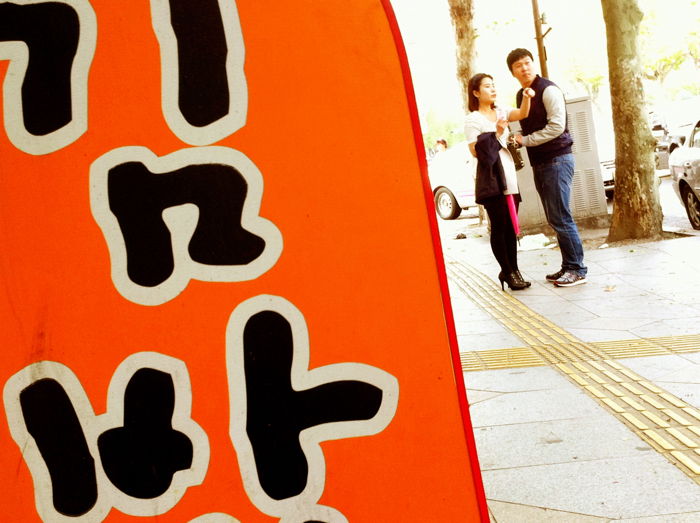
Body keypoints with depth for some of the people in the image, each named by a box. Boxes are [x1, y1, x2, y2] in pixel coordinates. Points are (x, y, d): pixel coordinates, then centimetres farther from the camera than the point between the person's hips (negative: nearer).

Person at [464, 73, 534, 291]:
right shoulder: (472, 119, -3)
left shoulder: (501, 112, 14)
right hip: (490, 178, -6)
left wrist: (526, 98, -22)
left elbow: (522, 114, -4)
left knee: (511, 227, 8)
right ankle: (508, 272, 5)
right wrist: (496, 135, -16)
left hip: (509, 175, 6)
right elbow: (475, 151, -10)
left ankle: (512, 270, 15)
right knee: (499, 227, -2)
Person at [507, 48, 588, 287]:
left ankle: (577, 269, -2)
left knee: (560, 217, -9)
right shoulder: (521, 95, 15)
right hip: (539, 163, 9)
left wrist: (524, 140, -14)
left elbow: (556, 126, -18)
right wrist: (517, 139, 7)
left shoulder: (548, 90, -10)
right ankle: (568, 267, 18)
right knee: (555, 219, 11)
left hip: (557, 159, -8)